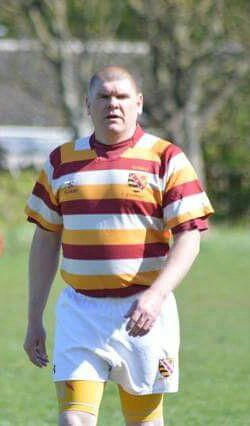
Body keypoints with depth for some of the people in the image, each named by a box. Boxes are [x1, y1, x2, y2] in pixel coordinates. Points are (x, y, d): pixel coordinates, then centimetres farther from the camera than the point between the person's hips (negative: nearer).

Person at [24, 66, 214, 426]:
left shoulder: (167, 159, -2)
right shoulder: (61, 161, 8)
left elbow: (189, 238, -8)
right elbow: (46, 241, 14)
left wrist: (156, 295, -24)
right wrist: (34, 320, 11)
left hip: (143, 313, -2)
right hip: (79, 311, 2)